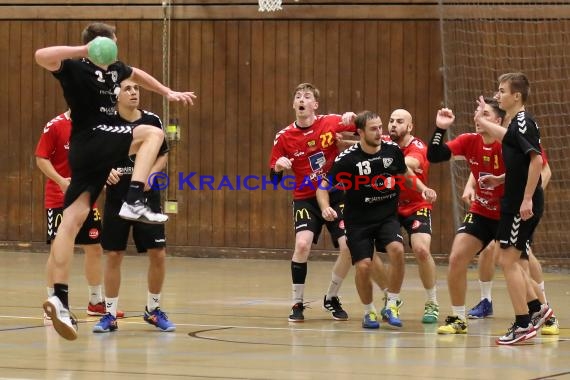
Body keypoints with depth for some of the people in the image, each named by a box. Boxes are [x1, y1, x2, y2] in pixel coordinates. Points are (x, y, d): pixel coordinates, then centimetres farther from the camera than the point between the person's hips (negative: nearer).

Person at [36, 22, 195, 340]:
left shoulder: (114, 69, 18)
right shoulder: (75, 68, -7)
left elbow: (137, 74, 40)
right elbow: (42, 56, -25)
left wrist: (168, 92, 43)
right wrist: (81, 51, -28)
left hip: (85, 152, 8)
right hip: (95, 142, -8)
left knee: (72, 221, 0)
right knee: (153, 133, 2)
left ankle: (60, 298, -6)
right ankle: (134, 203, -12)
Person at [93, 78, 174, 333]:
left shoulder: (152, 121, -2)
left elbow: (163, 156, 8)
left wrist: (151, 174, -10)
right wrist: (106, 171, -18)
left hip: (147, 197, 1)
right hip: (116, 199, -1)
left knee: (158, 253, -2)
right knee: (113, 255, 1)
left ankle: (153, 309, 17)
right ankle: (110, 314, 13)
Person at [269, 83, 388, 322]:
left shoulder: (330, 123, -6)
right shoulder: (284, 137, -3)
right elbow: (274, 177, 3)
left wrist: (352, 118, -18)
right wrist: (279, 166, -20)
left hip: (335, 195, 1)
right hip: (305, 199, -1)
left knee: (348, 246, -9)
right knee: (302, 244, -23)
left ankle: (331, 298, 16)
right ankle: (297, 303, -8)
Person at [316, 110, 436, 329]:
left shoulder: (393, 151, -5)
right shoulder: (347, 159, -14)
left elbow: (405, 175, 16)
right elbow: (323, 187, -6)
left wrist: (423, 189, 0)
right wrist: (325, 207, -25)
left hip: (387, 216, 2)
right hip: (358, 221, -2)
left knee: (397, 249, -25)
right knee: (363, 266, -14)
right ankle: (369, 312, 14)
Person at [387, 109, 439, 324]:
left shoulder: (417, 148, -21)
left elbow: (409, 164, -43)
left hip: (416, 207, -4)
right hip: (389, 205, 4)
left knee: (421, 250, -22)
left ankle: (432, 304, -3)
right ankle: (392, 300, 10)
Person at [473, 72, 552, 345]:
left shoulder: (523, 122, -15)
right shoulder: (516, 123, 12)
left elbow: (536, 159, -25)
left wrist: (527, 198, -26)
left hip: (523, 204, -9)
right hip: (513, 202, 9)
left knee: (508, 260, -5)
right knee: (504, 256, 15)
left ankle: (523, 325, 0)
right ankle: (537, 308, 19)